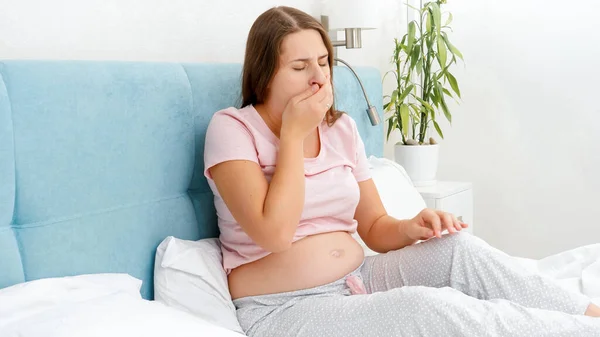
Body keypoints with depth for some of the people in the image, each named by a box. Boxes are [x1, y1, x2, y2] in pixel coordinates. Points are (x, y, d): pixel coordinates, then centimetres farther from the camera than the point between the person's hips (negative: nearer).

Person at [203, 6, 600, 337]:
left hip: (358, 281, 6)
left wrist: (410, 229, -10)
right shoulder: (232, 128, -9)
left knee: (457, 247, -21)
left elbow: (375, 228, 13)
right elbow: (273, 232, -22)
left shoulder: (341, 128, 9)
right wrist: (294, 134, -16)